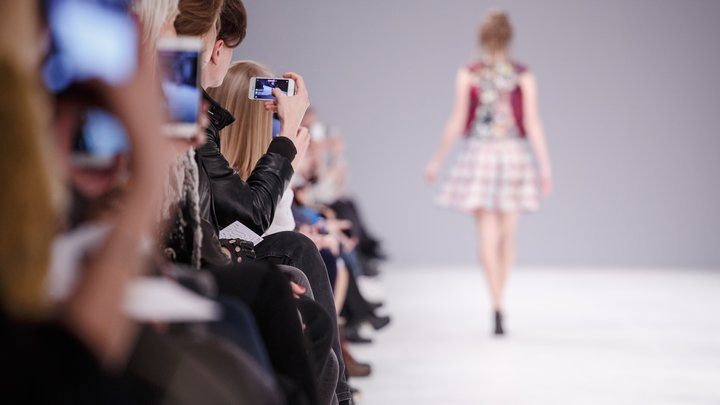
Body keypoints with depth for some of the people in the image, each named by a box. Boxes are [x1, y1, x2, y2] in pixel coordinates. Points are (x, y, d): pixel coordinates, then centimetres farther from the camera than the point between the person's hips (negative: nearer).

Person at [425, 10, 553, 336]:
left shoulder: (468, 75, -4)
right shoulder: (524, 76, -3)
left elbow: (456, 123, -3)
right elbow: (532, 124, -5)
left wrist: (437, 160, 7)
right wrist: (544, 165, 0)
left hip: (479, 154, -1)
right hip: (514, 155, 1)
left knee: (487, 235, -2)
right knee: (506, 235, 12)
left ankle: (497, 306, -14)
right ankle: (497, 303, 22)